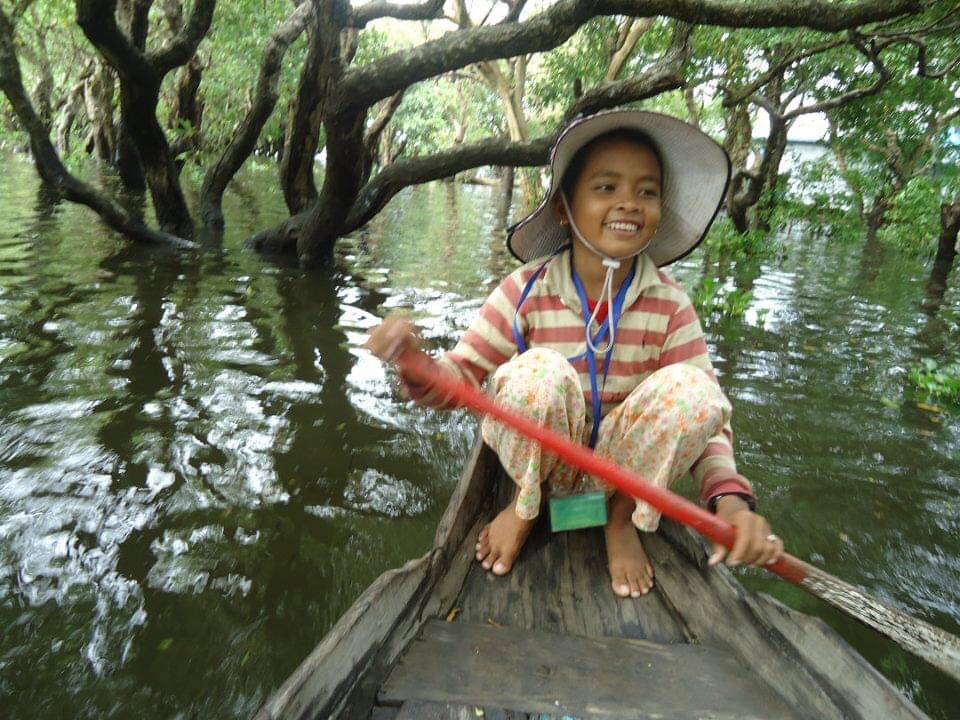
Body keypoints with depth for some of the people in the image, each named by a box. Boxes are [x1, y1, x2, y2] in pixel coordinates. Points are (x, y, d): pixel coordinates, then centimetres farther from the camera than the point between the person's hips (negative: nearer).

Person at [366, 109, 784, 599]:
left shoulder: (670, 305, -9)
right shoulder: (526, 291, -14)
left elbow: (707, 415, -10)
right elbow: (458, 379, -12)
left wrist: (731, 500, -29)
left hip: (621, 469, 2)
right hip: (542, 462, -1)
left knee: (690, 387, -26)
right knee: (538, 370, -33)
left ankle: (623, 518, -1)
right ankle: (524, 504, -2)